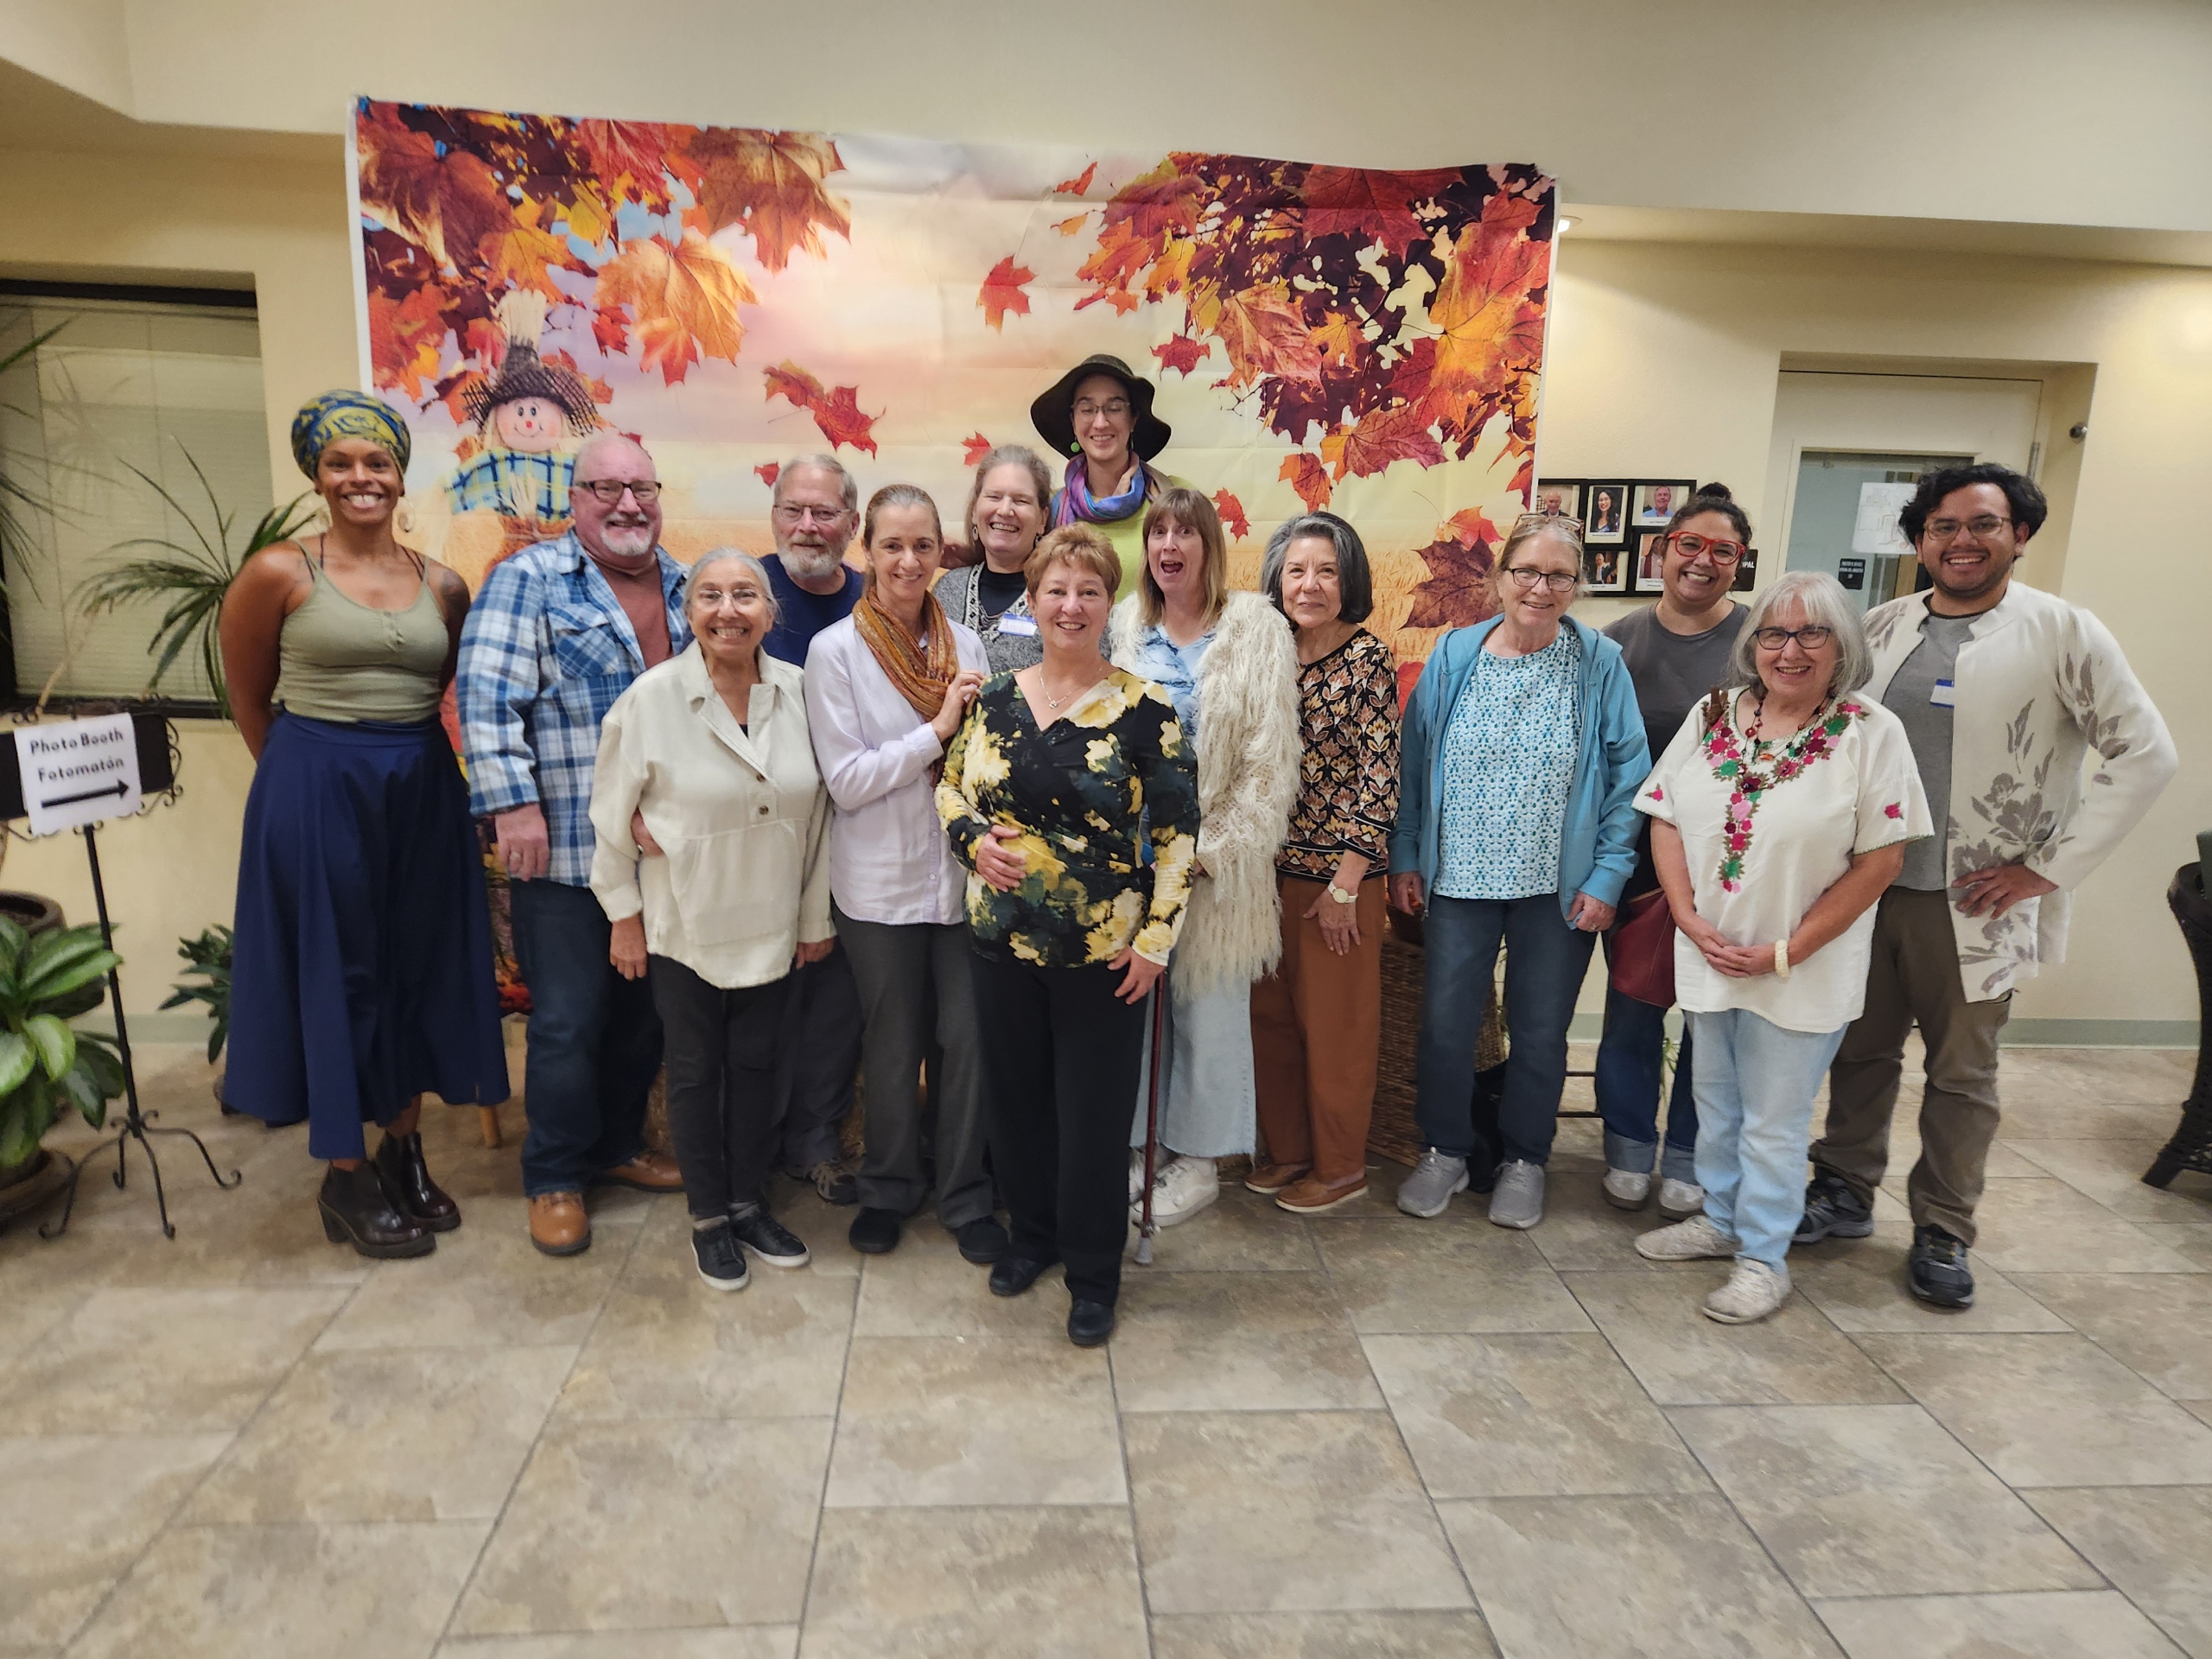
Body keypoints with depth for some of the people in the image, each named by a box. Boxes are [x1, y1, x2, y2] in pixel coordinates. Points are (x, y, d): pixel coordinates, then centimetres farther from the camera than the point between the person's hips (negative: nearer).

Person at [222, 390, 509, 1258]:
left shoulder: (443, 587, 5)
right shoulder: (278, 573, -6)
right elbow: (248, 698, 5)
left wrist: (393, 753, 11)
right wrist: (310, 771, 11)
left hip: (422, 792, 4)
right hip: (315, 794, -4)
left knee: (420, 968, 10)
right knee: (336, 976, 4)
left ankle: (402, 1153, 27)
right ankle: (344, 1178, 18)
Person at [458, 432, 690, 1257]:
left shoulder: (684, 587, 12)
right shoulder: (529, 580, -5)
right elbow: (488, 699, -12)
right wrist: (514, 804, -18)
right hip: (565, 851, -5)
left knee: (644, 1009, 15)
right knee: (568, 1021, 1)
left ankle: (619, 1144, 34)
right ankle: (555, 1178, 19)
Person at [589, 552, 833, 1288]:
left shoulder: (796, 693, -6)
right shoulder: (652, 697, -13)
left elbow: (816, 812, 1)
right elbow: (612, 818, -5)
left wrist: (815, 914, 5)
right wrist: (624, 916, -2)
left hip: (771, 926, 3)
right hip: (683, 927, -2)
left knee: (756, 1063, 15)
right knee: (696, 1071, 12)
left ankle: (750, 1203, 35)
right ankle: (708, 1215, 31)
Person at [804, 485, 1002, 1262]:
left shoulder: (964, 643, 4)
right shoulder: (835, 650, -6)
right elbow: (847, 779, -12)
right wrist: (938, 729, -14)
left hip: (964, 871, 2)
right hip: (882, 882, -2)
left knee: (968, 1038, 5)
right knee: (893, 1045, 12)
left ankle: (966, 1196, 25)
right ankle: (890, 1187, 34)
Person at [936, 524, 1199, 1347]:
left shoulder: (1144, 709, -9)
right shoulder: (994, 699, 3)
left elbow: (1178, 830, -7)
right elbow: (951, 786, 13)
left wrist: (1155, 938, -10)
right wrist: (974, 838, -8)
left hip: (1102, 951, -4)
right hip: (1002, 939, 4)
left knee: (1093, 1114, 7)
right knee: (1015, 1096, 17)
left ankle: (1093, 1272, 27)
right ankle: (1033, 1231, 41)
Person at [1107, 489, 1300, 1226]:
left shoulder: (1257, 631, -4)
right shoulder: (1124, 627, 6)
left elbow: (1270, 763, -7)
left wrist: (1212, 851, -11)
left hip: (1214, 855, -3)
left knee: (1206, 1007, 6)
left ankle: (1197, 1157, 22)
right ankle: (1131, 1145, 25)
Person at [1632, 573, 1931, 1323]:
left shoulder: (1871, 733, -11)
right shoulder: (1712, 717, 1)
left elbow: (1881, 859, -12)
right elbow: (1666, 820, 3)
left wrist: (1786, 952, -14)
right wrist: (1692, 920, -8)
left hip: (1802, 973, -4)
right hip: (1708, 956, 4)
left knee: (1773, 1118, 8)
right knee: (1714, 1101, 19)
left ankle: (1764, 1256, 26)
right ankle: (1722, 1219, 40)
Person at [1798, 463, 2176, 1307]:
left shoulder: (2062, 632, -6)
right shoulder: (1882, 627, 7)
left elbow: (2146, 755, -7)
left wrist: (2048, 867, -10)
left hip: (1973, 902, -3)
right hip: (1868, 887, 3)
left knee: (1962, 1073, 8)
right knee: (1860, 1050, 14)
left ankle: (1943, 1233, 23)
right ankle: (1844, 1192, 30)